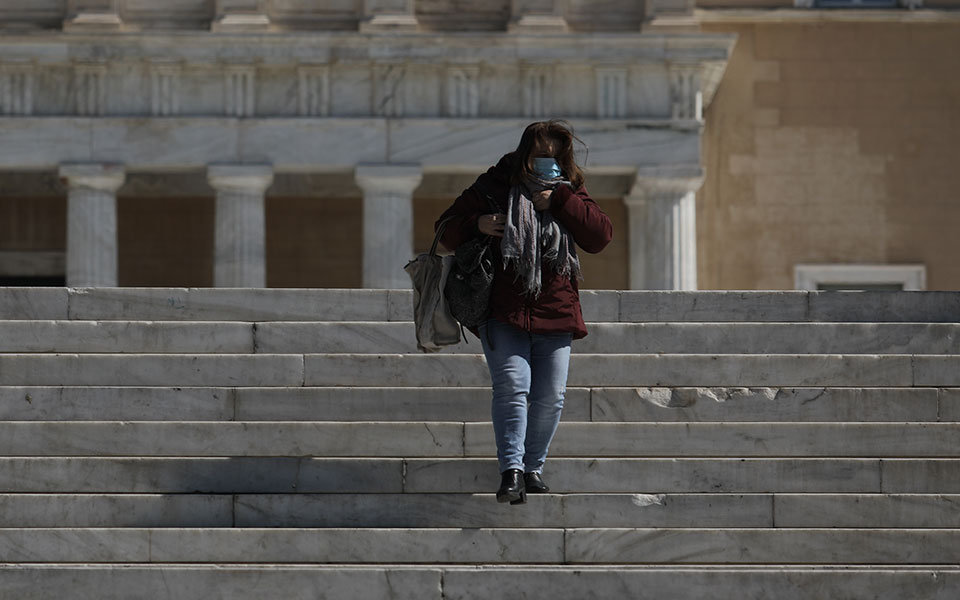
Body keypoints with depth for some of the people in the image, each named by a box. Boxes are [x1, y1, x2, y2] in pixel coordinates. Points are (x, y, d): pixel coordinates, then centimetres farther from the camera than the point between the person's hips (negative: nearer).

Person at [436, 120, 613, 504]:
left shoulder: (570, 194, 10)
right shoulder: (493, 188, 2)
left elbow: (601, 236, -4)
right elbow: (446, 232, 6)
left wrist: (559, 202, -10)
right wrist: (476, 224, -15)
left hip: (555, 313, 3)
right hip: (504, 312, -3)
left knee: (551, 395, 1)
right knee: (512, 388, -16)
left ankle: (533, 467, 16)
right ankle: (511, 471, -21)